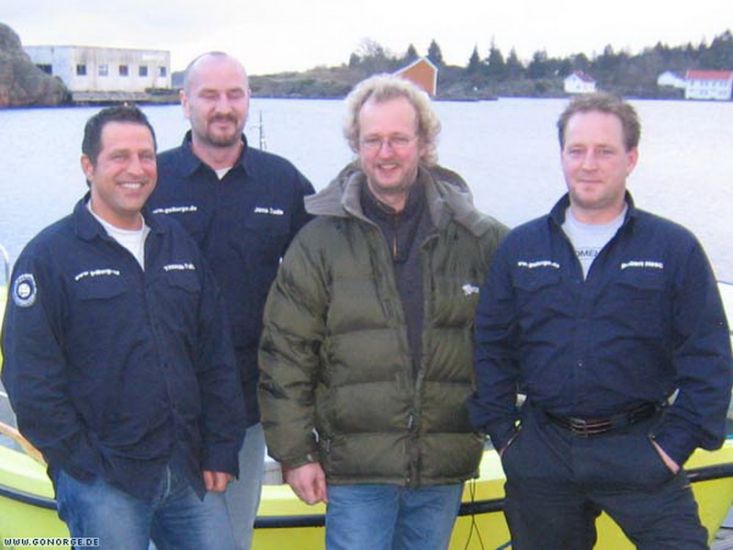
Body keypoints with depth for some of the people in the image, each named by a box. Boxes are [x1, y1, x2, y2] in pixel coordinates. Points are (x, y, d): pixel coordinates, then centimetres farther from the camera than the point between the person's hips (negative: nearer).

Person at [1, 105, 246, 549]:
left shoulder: (179, 246, 11)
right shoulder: (48, 257, -4)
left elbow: (217, 358, 10)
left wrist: (221, 450, 4)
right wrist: (85, 464, -11)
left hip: (191, 476, 5)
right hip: (102, 485, -4)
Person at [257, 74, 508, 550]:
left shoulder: (478, 238, 0)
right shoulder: (321, 240, -3)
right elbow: (284, 354, -2)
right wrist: (295, 452, -4)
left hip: (444, 462, 2)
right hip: (356, 464, -2)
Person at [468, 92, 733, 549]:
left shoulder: (675, 248, -3)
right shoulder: (520, 247, 3)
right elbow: (491, 347, 6)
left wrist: (675, 445, -9)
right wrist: (503, 432, 1)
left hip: (637, 453, -2)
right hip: (541, 458, 3)